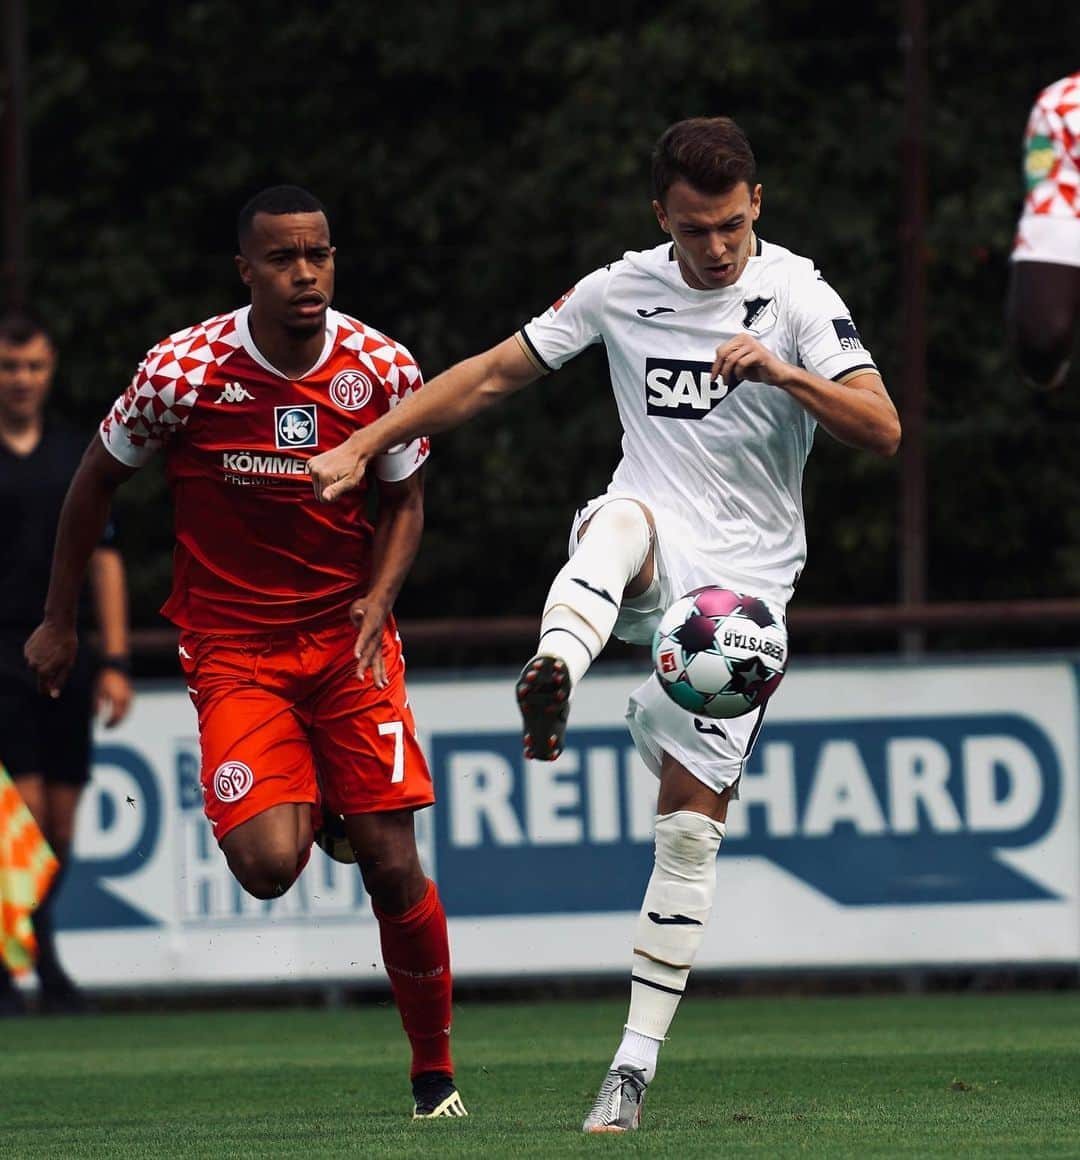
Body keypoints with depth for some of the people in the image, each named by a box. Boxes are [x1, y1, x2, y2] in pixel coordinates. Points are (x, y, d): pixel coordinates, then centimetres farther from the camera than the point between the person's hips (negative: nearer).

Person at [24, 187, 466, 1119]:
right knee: (268, 865, -20)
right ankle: (313, 810, 18)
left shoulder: (382, 369, -8)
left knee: (393, 868, -5)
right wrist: (58, 621, 9)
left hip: (347, 631, 2)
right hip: (231, 644, -2)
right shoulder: (184, 372, -15)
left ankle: (436, 1071, 14)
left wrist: (377, 600, -10)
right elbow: (99, 478, 2)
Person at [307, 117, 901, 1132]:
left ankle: (637, 1060, -1)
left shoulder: (797, 297, -5)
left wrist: (785, 372, -30)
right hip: (649, 559, 2)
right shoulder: (621, 290, 5)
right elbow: (495, 373, 11)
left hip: (745, 582, -2)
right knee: (621, 517, -36)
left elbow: (882, 430, -14)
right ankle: (553, 679, -67)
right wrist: (363, 445, 6)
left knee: (689, 822, -7)